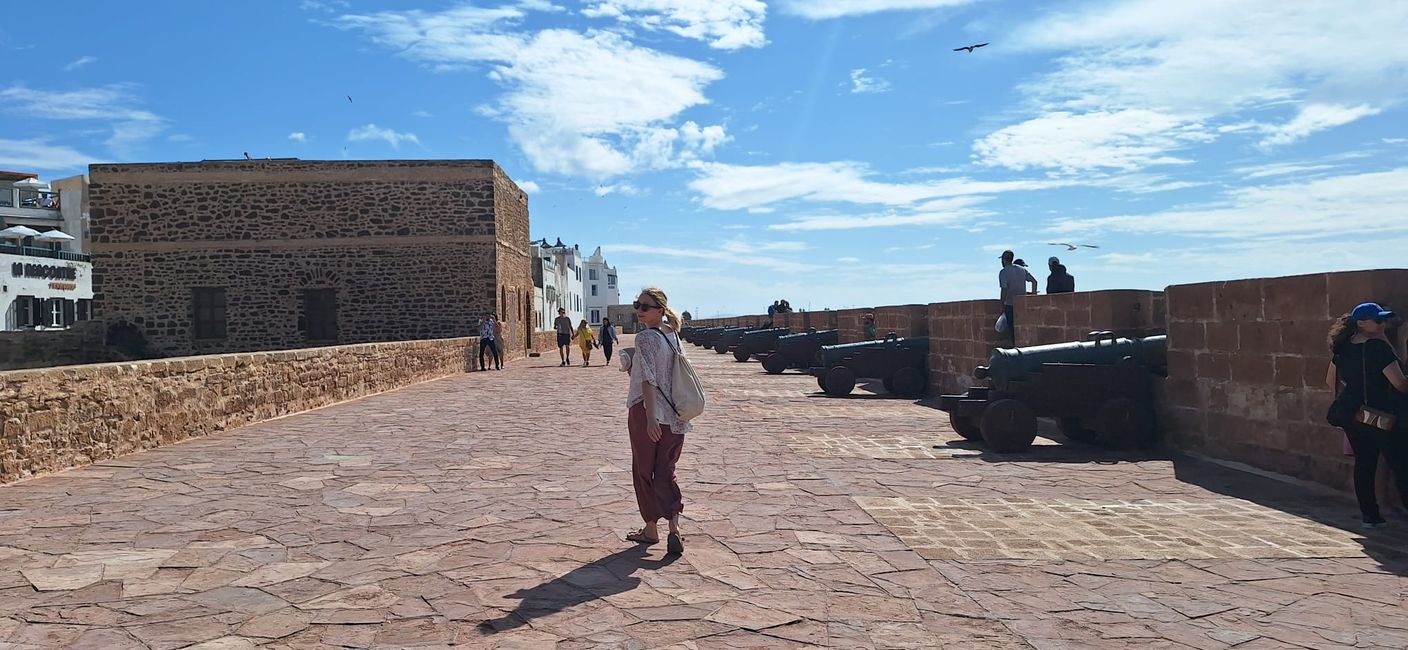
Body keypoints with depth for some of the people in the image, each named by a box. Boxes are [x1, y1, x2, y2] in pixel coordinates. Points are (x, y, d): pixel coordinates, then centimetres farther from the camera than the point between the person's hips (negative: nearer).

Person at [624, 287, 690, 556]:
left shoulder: (645, 338, -14)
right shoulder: (673, 336, 9)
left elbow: (649, 379, -21)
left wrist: (650, 418, -25)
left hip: (646, 412, -6)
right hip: (674, 415, 6)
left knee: (644, 471, 10)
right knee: (666, 471, 10)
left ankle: (651, 529, 19)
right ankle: (674, 526, -5)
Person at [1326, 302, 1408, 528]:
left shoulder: (1343, 349, 5)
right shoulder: (1378, 347, -17)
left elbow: (1331, 380, 16)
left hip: (1351, 414, 7)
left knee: (1364, 463, 11)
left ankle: (1370, 515, 15)